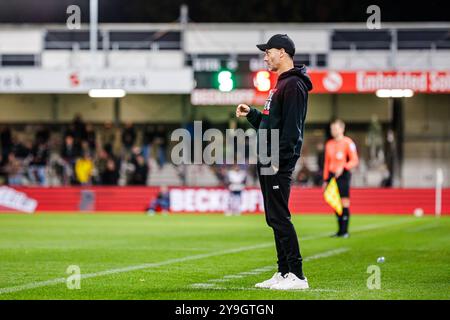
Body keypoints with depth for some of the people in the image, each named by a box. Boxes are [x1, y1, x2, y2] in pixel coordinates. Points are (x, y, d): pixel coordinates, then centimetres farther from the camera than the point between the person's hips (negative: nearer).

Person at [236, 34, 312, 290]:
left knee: (280, 218, -11)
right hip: (267, 163, 11)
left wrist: (278, 160, -24)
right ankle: (284, 273, 16)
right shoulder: (280, 84, 21)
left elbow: (291, 128, -20)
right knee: (275, 219, 12)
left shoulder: (293, 85, -12)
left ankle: (297, 276, -11)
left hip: (279, 165, -11)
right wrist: (251, 113, 16)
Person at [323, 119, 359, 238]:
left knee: (345, 203, -8)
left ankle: (345, 231, -5)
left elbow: (355, 161, -8)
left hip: (343, 175, -6)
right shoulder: (329, 144, 15)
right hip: (332, 175, 6)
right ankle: (340, 230, 11)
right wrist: (325, 179, 15)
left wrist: (343, 167, -23)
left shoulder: (348, 142, -4)